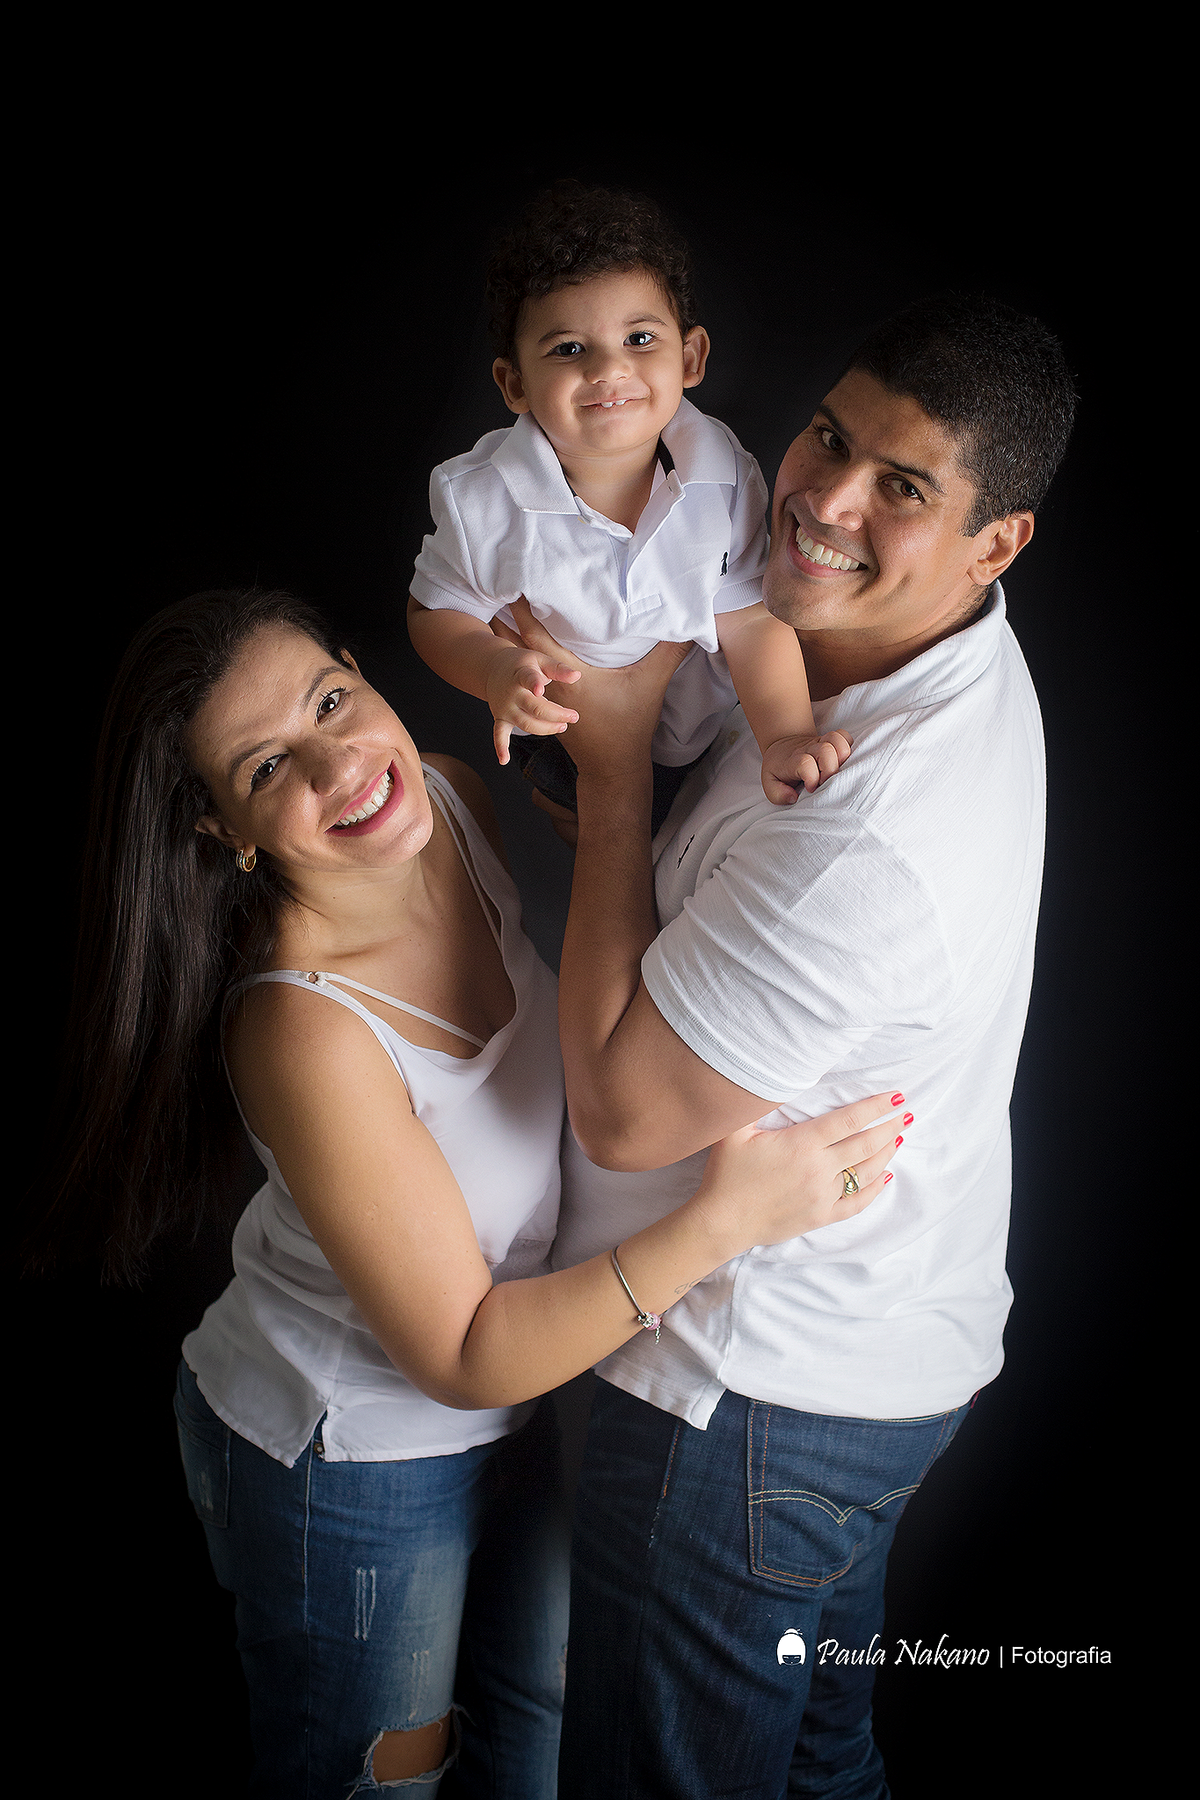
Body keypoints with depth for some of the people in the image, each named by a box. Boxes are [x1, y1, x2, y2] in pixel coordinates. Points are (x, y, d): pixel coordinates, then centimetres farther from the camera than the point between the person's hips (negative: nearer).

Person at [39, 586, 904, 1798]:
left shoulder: (454, 799, -17)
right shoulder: (305, 1030, -36)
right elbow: (463, 1356, -28)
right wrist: (723, 1220, -35)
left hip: (524, 1397, 6)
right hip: (349, 1466, -6)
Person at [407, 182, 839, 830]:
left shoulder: (725, 475, -24)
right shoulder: (480, 499, -27)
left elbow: (750, 619, -19)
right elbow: (436, 612, -12)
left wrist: (784, 735, -35)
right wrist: (495, 671, -34)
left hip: (707, 734, 1)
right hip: (561, 740, -1)